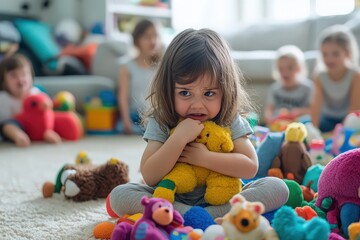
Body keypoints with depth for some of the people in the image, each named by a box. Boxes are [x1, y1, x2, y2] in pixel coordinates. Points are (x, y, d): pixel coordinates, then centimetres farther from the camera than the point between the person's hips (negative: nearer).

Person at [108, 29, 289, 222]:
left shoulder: (229, 120, -7)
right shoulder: (161, 122, -9)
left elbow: (250, 167, -15)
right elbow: (150, 177, -17)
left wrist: (204, 158, -24)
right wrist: (179, 138, -28)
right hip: (172, 200, 0)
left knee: (278, 188, -21)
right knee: (119, 195, -24)